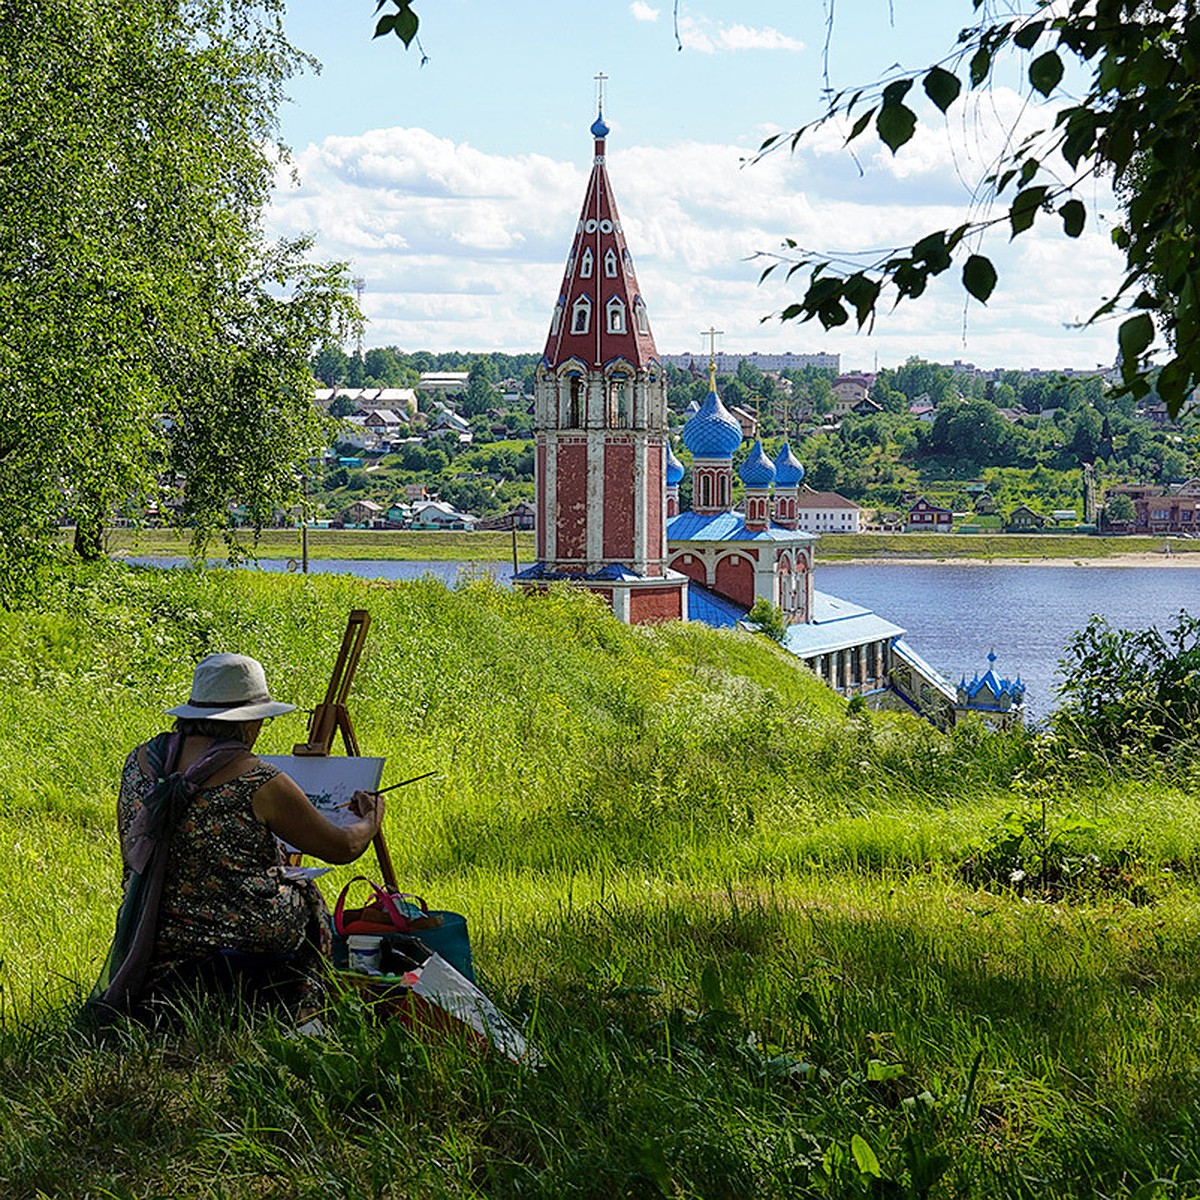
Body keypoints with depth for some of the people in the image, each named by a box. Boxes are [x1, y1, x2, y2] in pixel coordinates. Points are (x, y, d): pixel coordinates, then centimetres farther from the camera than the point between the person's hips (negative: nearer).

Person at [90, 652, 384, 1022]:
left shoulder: (139, 762, 2)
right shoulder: (258, 782, -14)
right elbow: (342, 848, -3)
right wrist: (370, 818, 21)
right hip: (250, 943, -5)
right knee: (306, 896, 25)